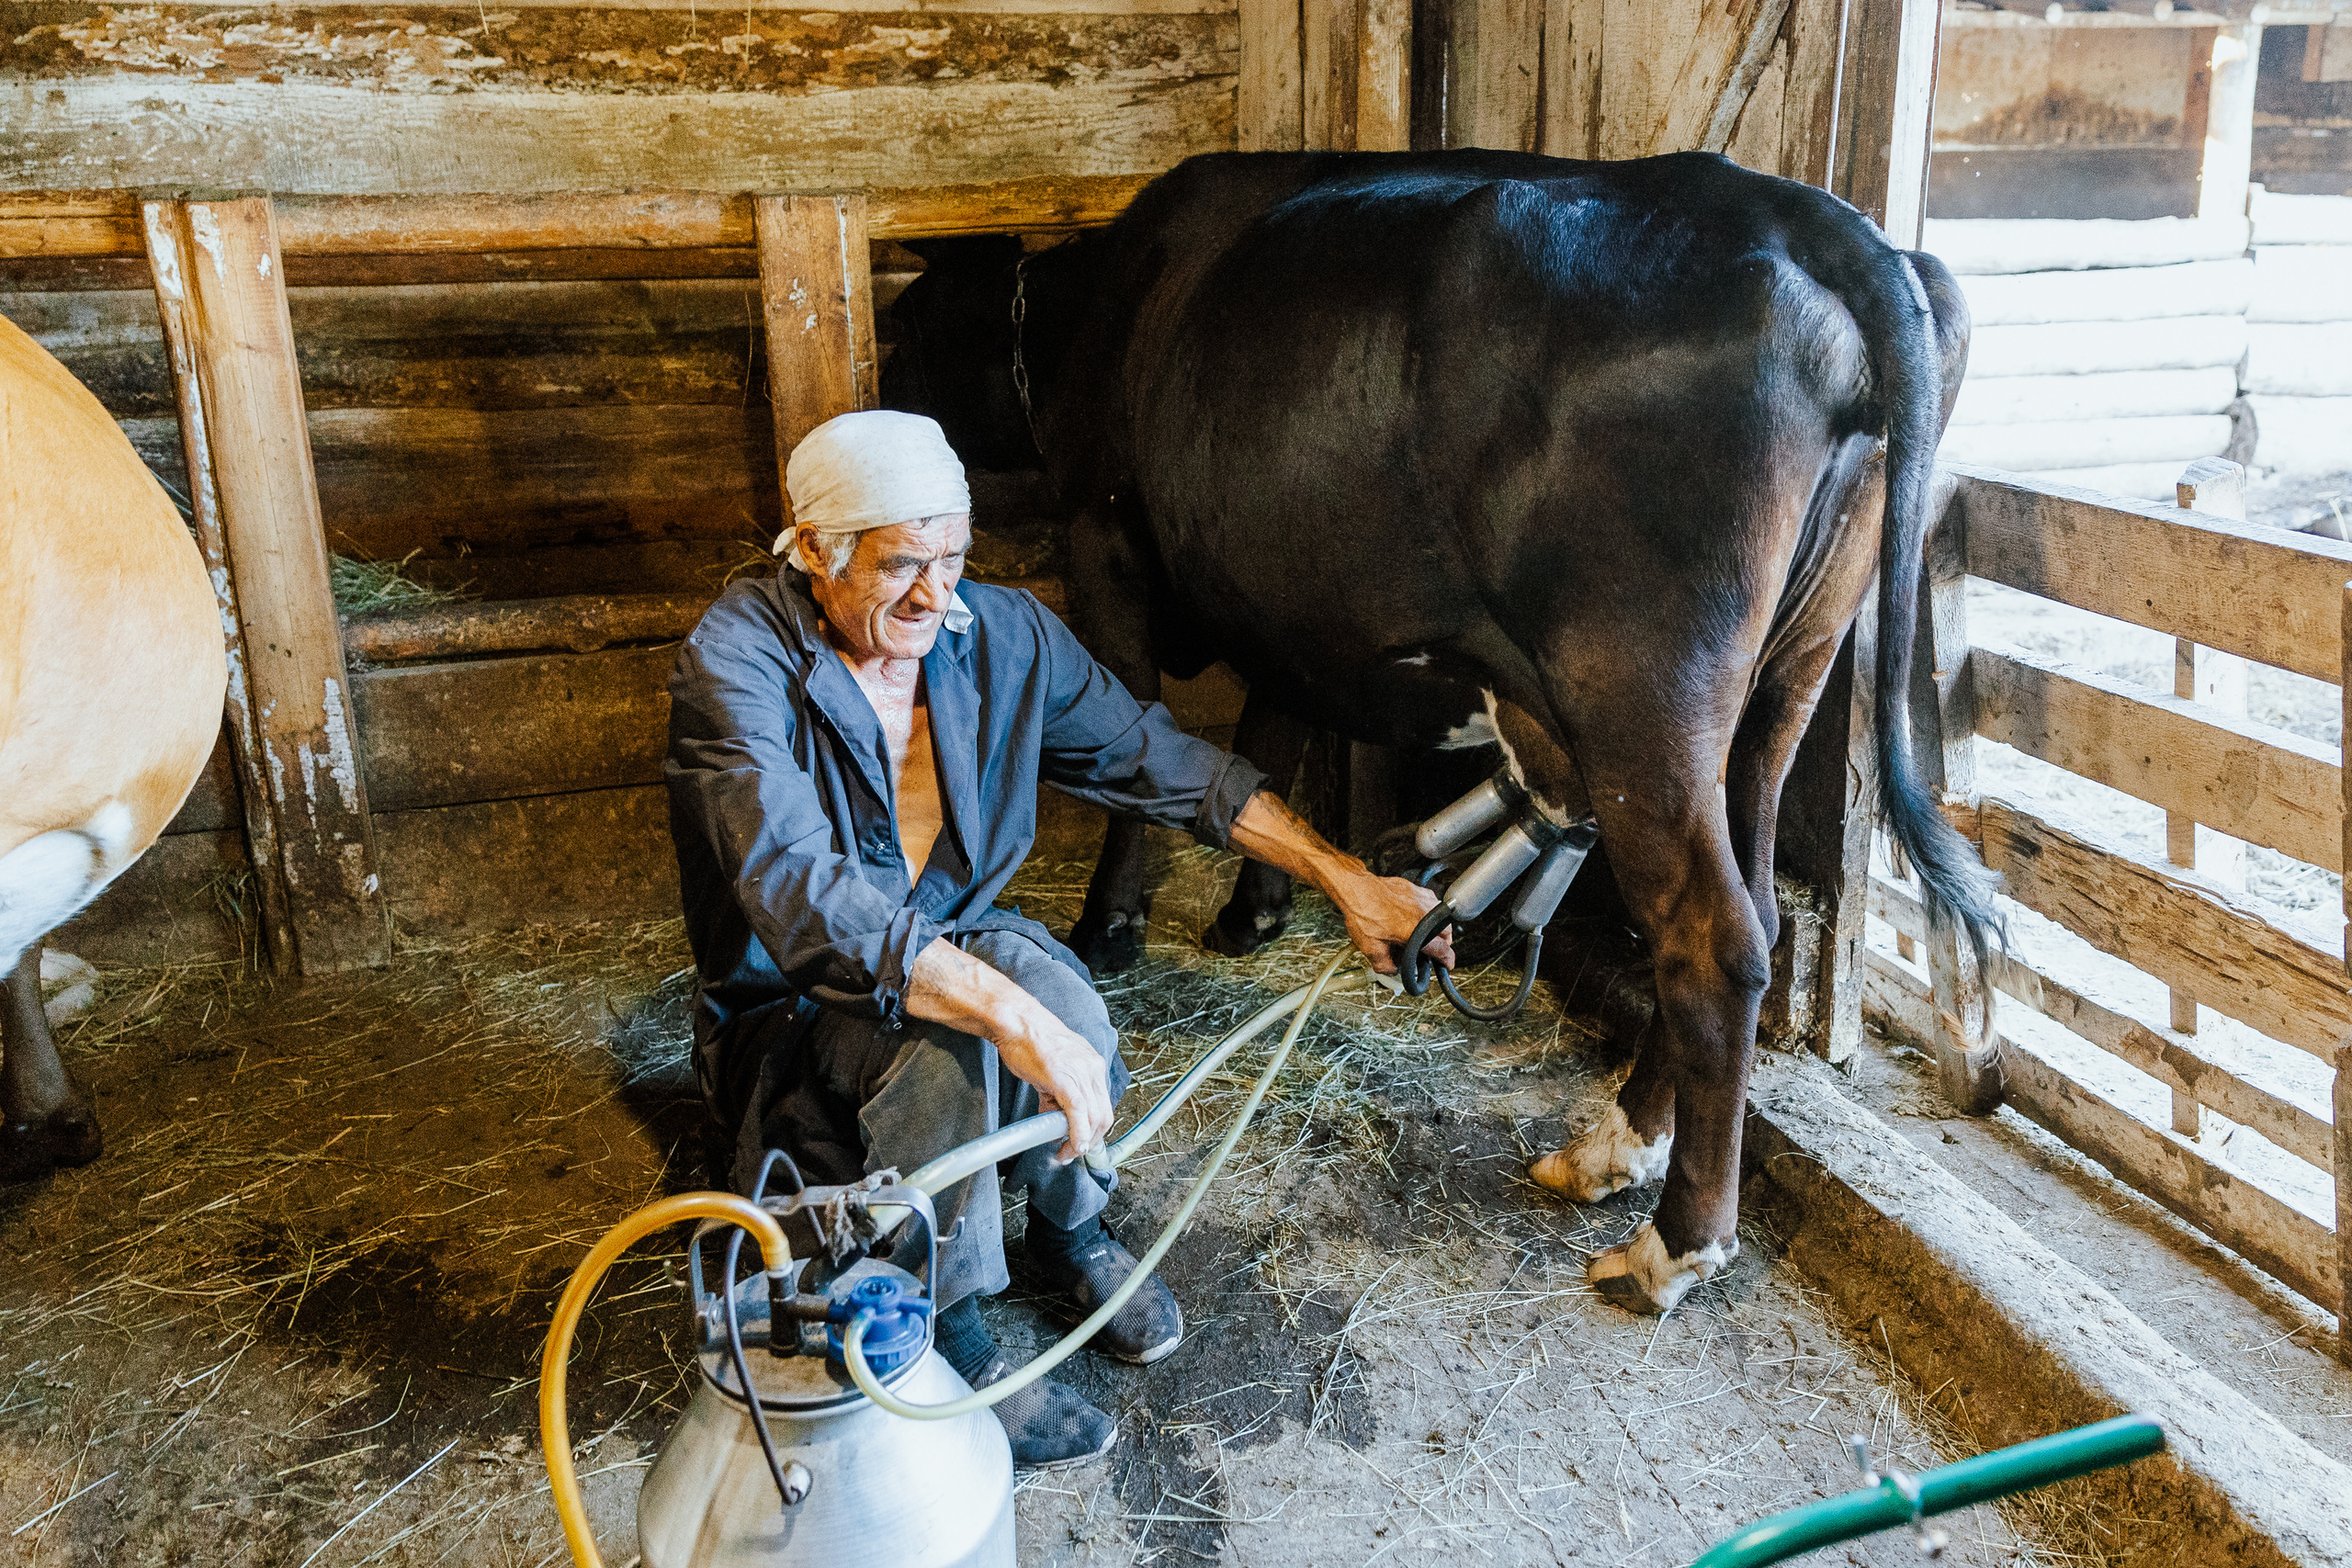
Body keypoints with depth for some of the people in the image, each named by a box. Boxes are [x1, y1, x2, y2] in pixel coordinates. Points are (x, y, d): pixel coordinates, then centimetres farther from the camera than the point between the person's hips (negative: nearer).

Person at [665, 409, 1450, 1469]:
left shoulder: (1002, 635, -7)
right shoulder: (736, 661, -23)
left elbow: (1161, 762, 0)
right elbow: (796, 887, -38)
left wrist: (1344, 878, -4)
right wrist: (1006, 1009, -48)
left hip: (956, 935, 4)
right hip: (793, 1008, -4)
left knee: (1061, 1000, -30)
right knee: (943, 1049, -36)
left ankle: (1070, 1233, 3)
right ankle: (943, 1342, -9)